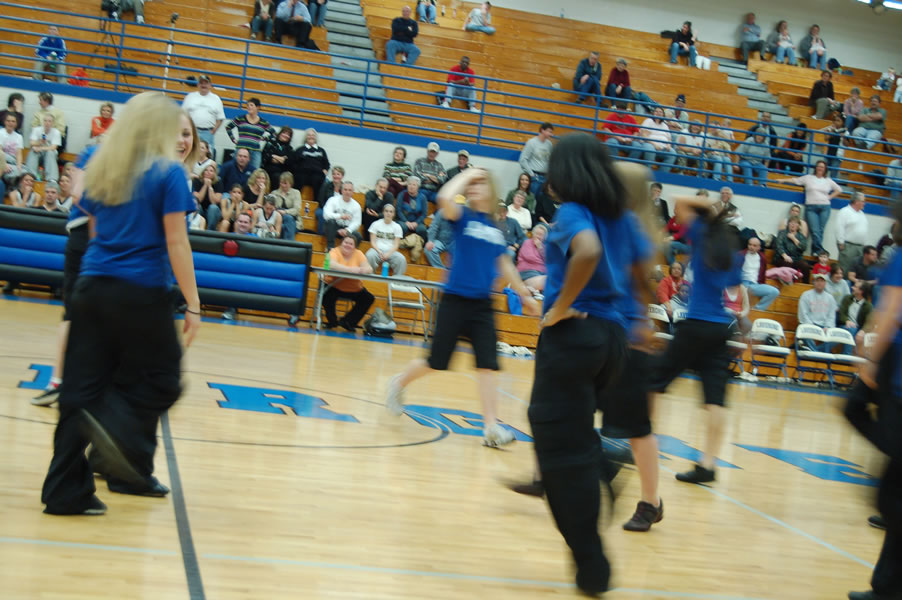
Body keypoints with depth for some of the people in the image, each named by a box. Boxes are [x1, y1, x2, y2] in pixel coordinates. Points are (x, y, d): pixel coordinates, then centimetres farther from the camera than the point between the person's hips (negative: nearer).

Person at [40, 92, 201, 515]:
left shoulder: (102, 168, 11)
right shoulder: (169, 173, -7)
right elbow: (176, 242, -10)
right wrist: (193, 305, -8)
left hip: (91, 288, 6)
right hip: (142, 293, -6)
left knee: (83, 389, 6)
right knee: (161, 382, 9)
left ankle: (67, 490, 5)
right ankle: (115, 429, -18)